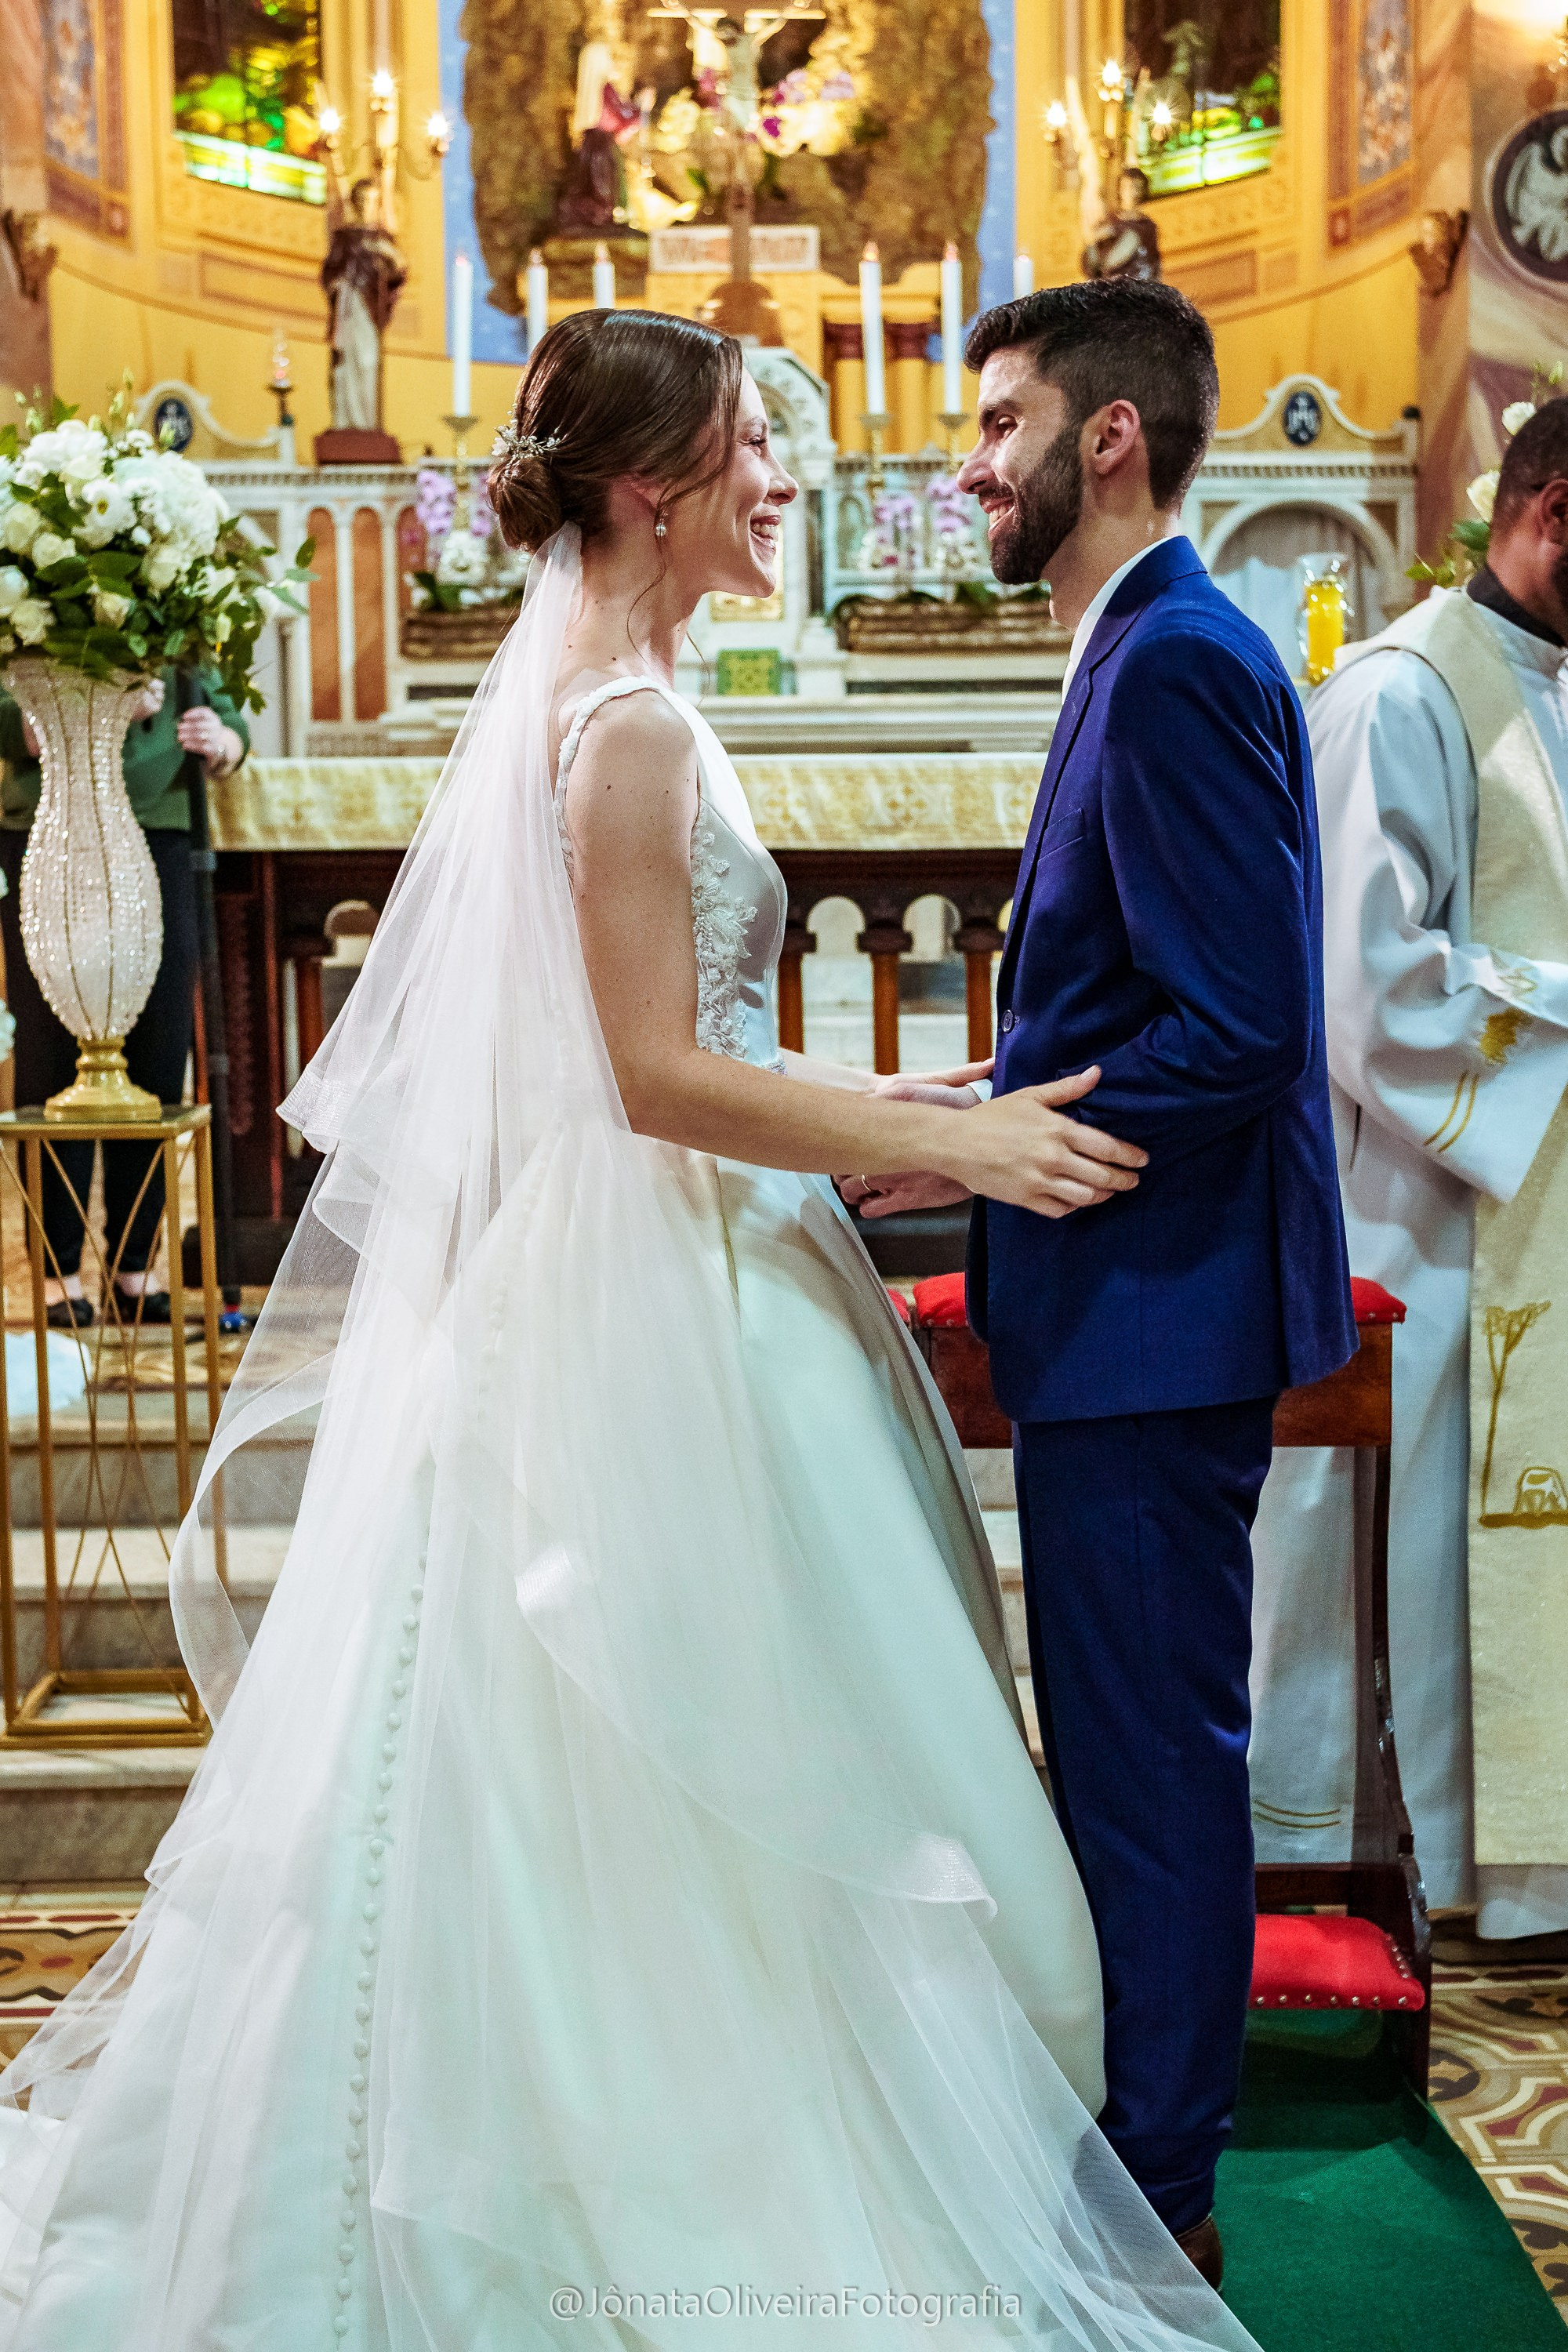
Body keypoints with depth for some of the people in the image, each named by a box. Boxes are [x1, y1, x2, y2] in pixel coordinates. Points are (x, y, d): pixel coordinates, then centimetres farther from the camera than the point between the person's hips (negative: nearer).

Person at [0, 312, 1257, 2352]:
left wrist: (883, 1112, 14)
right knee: (704, 1753, 1)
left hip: (659, 1272, 10)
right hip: (661, 1298, -10)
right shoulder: (630, 726, -17)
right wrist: (954, 1142, -17)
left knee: (597, 1764, 16)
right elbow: (660, 1077, -21)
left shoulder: (590, 698, 13)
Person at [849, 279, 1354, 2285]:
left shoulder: (1179, 664, -17)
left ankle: (1153, 2196, 16)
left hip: (1157, 1313, -10)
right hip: (1136, 1307, 10)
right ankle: (1141, 2136, 34)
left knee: (1150, 1759, 1)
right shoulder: (1159, 652, 15)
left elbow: (1235, 1035, -24)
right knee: (1137, 1746, 19)